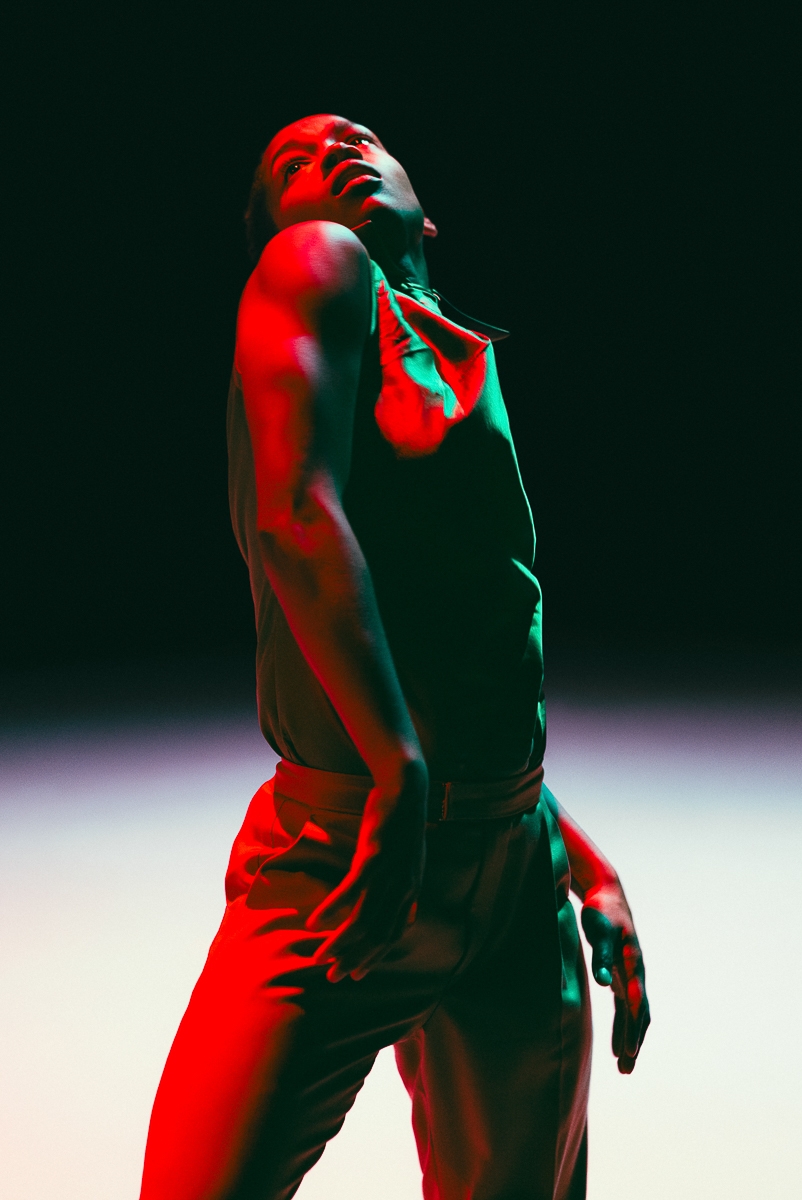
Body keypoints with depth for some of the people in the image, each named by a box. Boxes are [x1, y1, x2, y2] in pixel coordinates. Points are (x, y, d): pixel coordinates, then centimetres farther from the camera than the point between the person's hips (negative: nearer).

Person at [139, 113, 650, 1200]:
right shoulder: (316, 263, -2)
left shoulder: (469, 369, 18)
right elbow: (295, 515, -20)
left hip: (515, 871, 8)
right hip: (350, 855, -7)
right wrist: (400, 778, -26)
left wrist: (583, 863, 16)